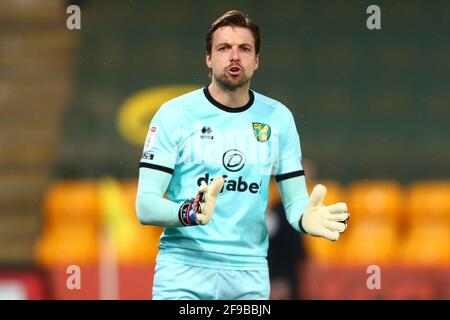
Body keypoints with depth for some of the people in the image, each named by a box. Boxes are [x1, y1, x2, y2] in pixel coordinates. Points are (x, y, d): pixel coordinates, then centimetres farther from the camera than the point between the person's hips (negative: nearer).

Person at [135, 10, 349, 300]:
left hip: (249, 276, 3)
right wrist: (189, 213, -28)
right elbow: (145, 205, -8)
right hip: (184, 270, -3)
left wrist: (307, 218, -17)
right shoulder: (174, 113, -3)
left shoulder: (278, 117, 6)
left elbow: (295, 200, 7)